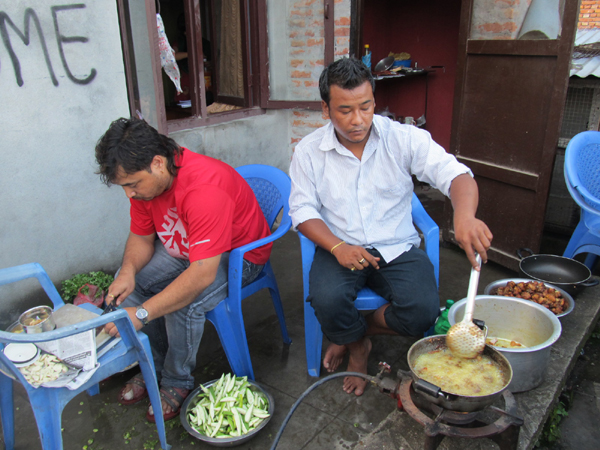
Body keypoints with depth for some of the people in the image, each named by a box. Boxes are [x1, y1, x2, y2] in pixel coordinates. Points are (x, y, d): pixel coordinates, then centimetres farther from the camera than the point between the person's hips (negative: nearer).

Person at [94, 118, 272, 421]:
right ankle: (154, 366, 12)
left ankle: (177, 382, -1)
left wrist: (142, 314, -38)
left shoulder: (205, 188, -38)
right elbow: (141, 236, 1)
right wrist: (128, 270, -21)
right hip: (182, 249, 8)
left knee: (184, 304, -30)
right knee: (125, 284, -6)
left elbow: (202, 274, -40)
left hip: (236, 254, -8)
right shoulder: (144, 181, -11)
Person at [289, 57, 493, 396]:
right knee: (328, 300, -30)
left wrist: (465, 215, -40)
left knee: (424, 310, -24)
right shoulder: (309, 151, -3)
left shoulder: (404, 138, -7)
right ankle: (358, 346, 8)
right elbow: (303, 209, -2)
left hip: (397, 248, 0)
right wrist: (338, 246, -21)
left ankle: (356, 332, 9)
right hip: (341, 249, 0)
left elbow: (455, 174, -16)